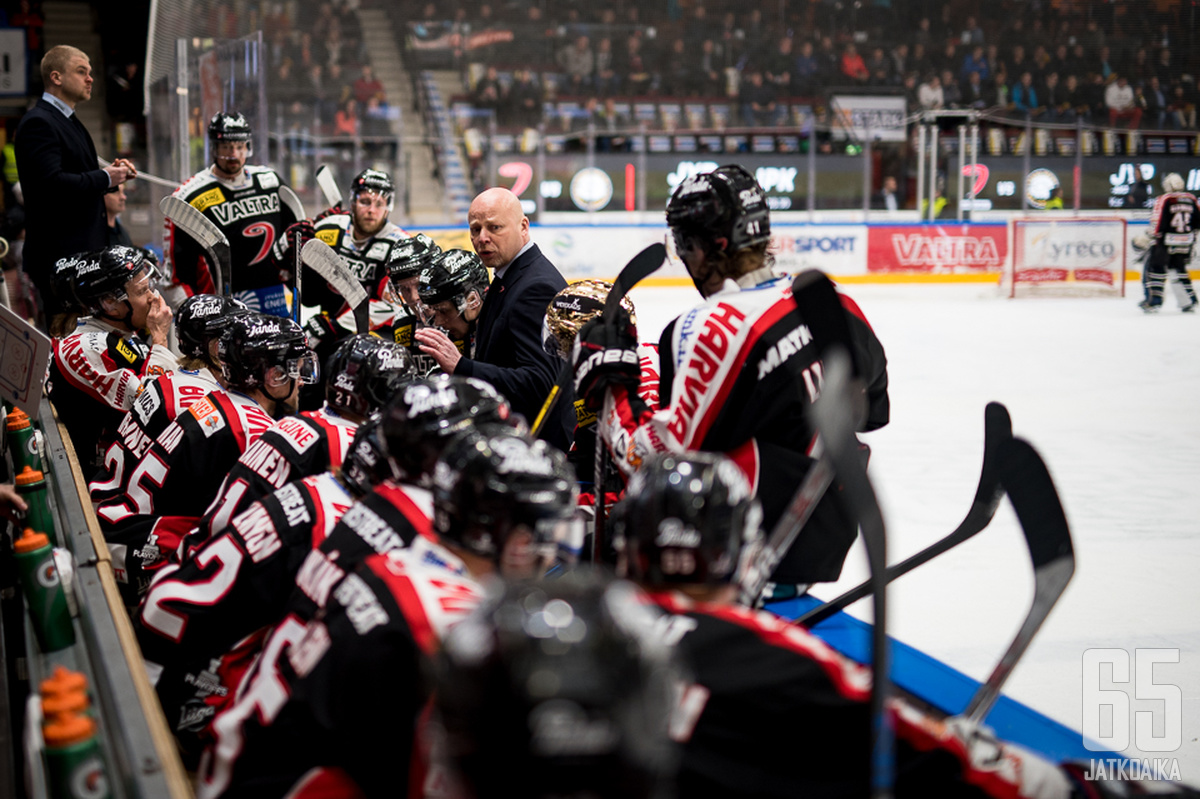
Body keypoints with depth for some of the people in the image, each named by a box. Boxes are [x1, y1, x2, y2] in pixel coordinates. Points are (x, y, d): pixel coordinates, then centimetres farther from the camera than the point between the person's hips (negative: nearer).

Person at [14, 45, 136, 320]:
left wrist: (114, 172, 7)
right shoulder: (38, 122, -13)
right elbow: (51, 183, -25)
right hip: (59, 254, -10)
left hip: (85, 250, 10)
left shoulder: (70, 121, 20)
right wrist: (105, 178, -15)